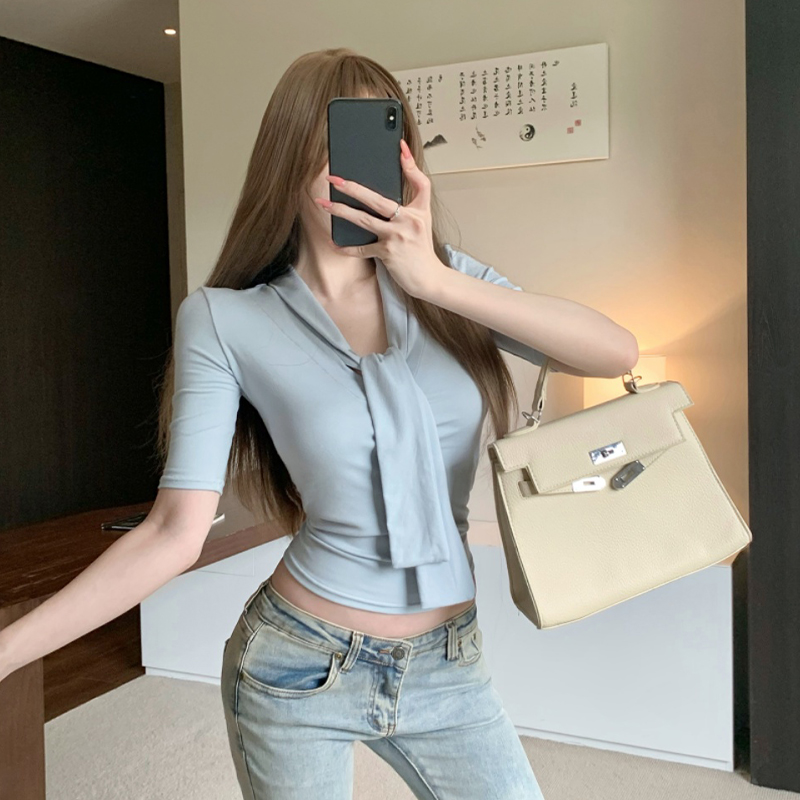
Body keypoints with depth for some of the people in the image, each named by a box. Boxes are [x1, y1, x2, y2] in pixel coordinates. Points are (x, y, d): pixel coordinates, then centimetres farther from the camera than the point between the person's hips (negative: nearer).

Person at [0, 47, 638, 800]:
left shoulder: (446, 275, -3)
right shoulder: (224, 319, -11)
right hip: (296, 666, -2)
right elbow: (174, 533, -14)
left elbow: (618, 352, -15)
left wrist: (439, 283, -24)